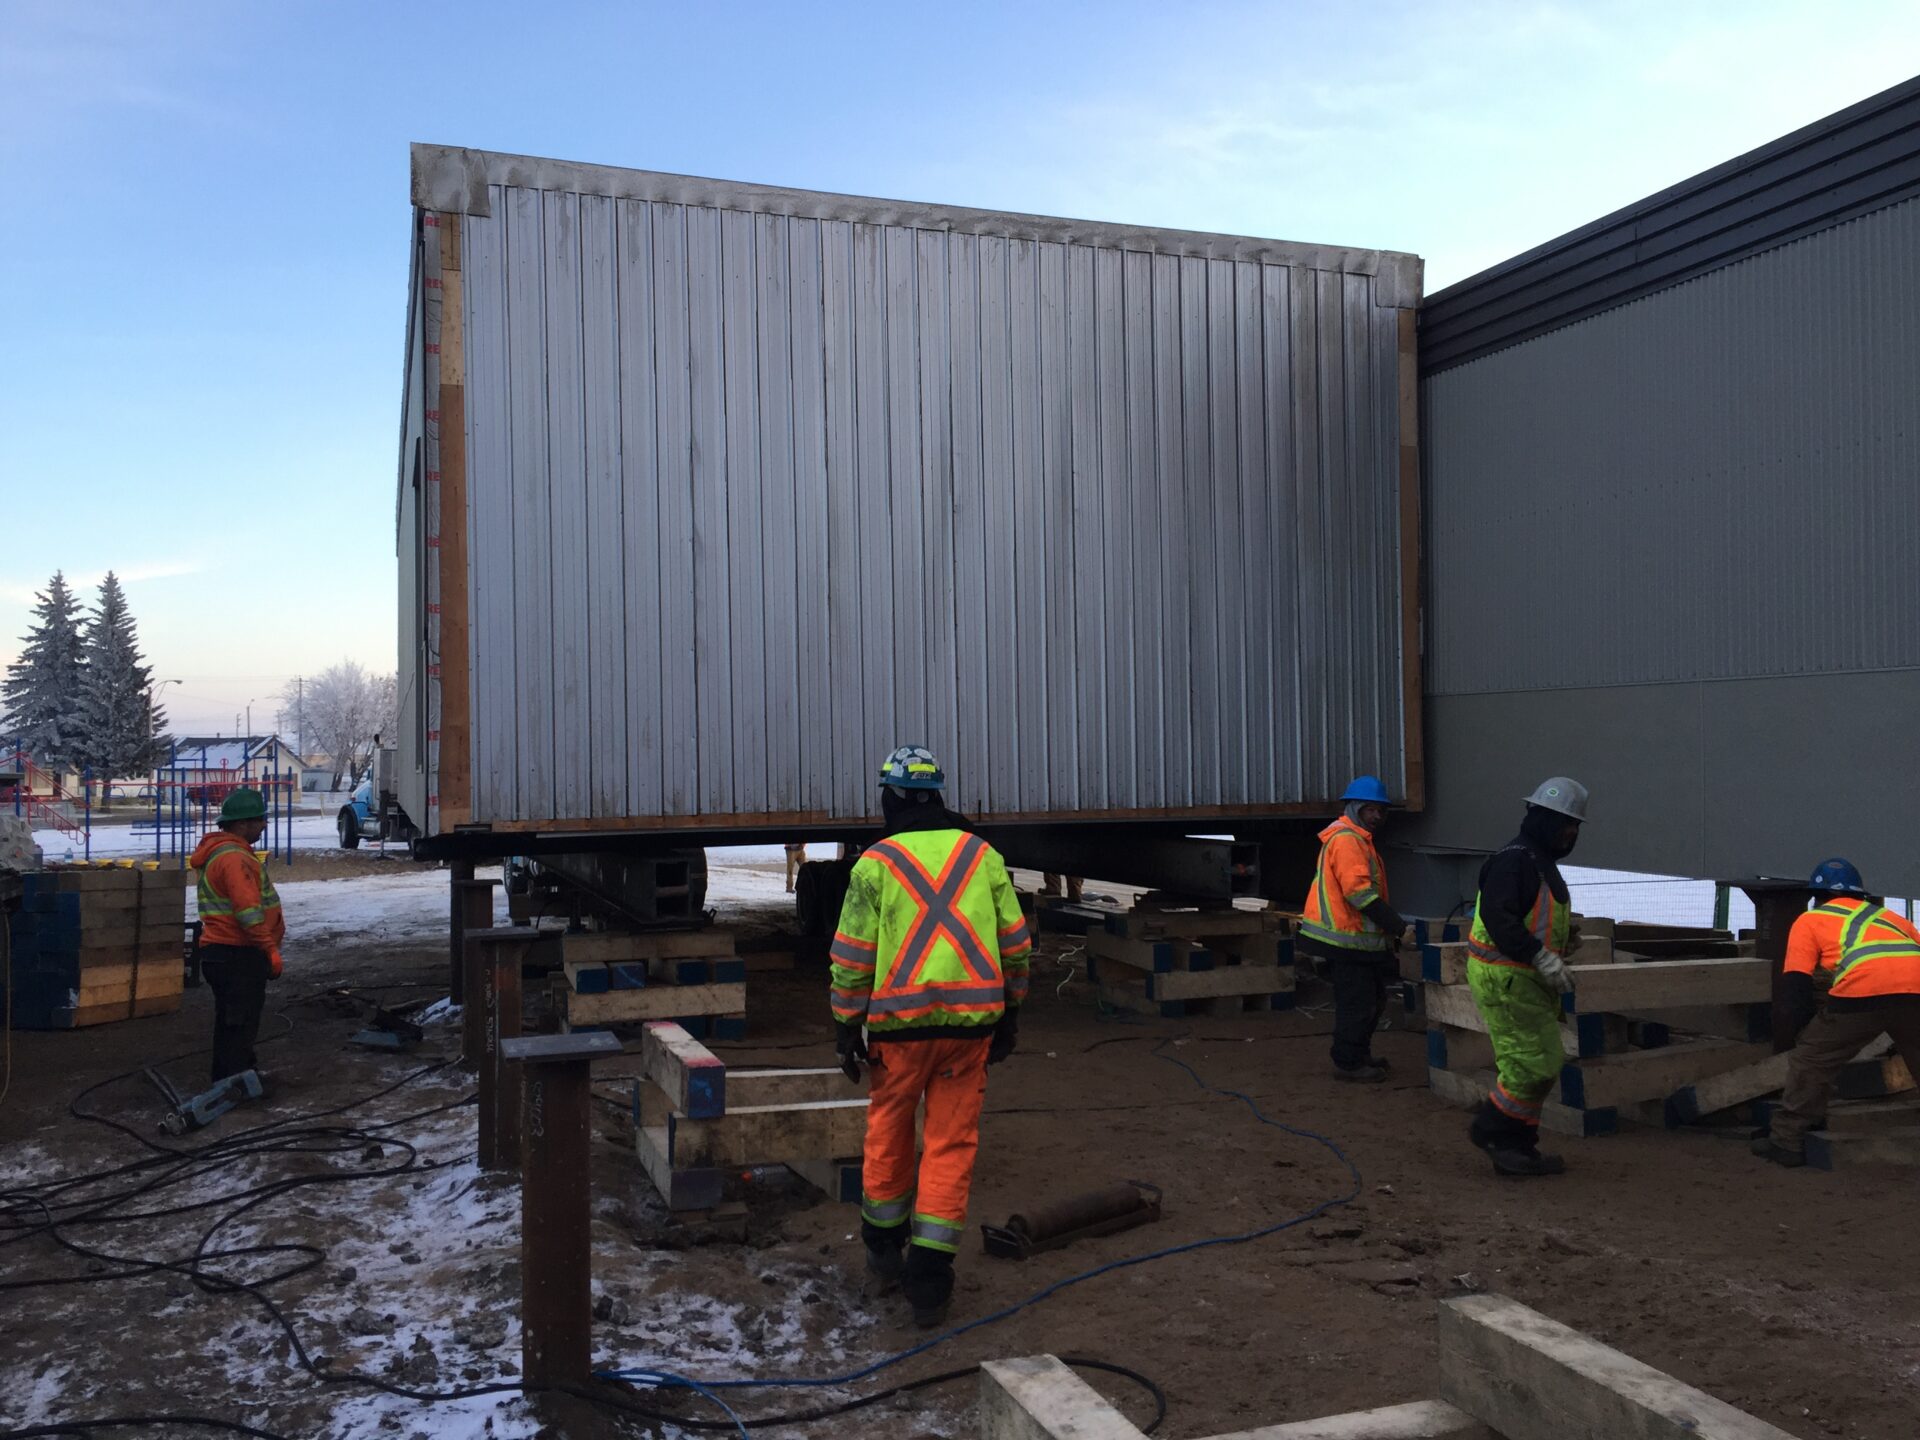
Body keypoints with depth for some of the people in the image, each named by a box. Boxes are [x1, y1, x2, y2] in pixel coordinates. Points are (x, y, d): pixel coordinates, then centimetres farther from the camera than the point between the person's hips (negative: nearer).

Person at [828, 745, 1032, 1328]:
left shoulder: (876, 862, -2)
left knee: (888, 1136, 16)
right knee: (952, 1145, 6)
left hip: (901, 1021, -1)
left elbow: (853, 955, -2)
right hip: (972, 1018, 2)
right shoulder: (982, 855, 7)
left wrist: (846, 1024, 6)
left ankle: (883, 1255, 31)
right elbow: (1015, 941, 8)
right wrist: (1009, 1011, 18)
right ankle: (928, 1279, 4)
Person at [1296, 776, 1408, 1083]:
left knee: (1373, 999, 19)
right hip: (1347, 939, -11)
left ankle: (1359, 1054, 32)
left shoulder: (1359, 839, 19)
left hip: (1358, 938, 11)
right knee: (1357, 1002, -4)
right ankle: (1347, 1063, 7)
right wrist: (1397, 925, -22)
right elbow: (1359, 891, -24)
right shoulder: (1346, 839, -17)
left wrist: (1391, 927, 18)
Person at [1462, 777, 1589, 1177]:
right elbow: (1497, 916, -28)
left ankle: (1515, 1150, 20)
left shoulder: (1540, 861, 18)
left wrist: (1563, 936, 12)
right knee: (1537, 1063, -9)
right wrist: (1542, 956, -30)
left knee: (1523, 1066, 13)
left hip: (1524, 979, 11)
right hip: (1506, 978, -11)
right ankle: (1491, 1129, 5)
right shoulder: (1514, 860, -17)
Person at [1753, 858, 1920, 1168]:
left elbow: (1795, 983, 13)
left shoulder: (1810, 919, 24)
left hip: (1861, 991, -3)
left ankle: (1788, 1140, 16)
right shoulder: (1892, 917, 37)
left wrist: (1797, 1032, 18)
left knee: (1812, 1061, 14)